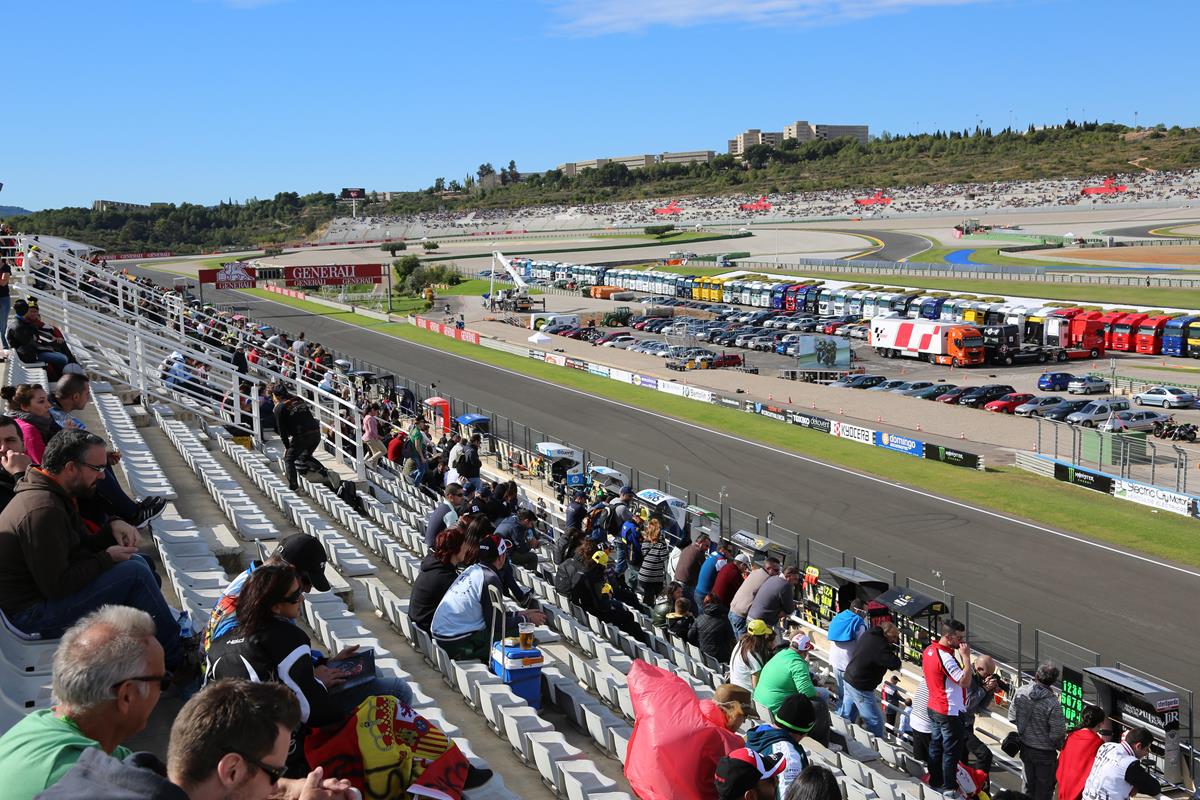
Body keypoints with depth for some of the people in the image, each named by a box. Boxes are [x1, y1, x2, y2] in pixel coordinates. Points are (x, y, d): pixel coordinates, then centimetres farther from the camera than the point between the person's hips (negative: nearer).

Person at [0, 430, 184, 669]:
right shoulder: (42, 511, -26)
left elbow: (84, 547, 17)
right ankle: (178, 662, -5)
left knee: (135, 561, 11)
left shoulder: (54, 496, 8)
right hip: (31, 616, -11)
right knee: (135, 574, -18)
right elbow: (57, 586, -26)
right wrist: (107, 559, -15)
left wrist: (112, 528, -3)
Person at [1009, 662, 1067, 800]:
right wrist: (1060, 747, 0)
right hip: (1045, 753, -5)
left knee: (1028, 786, 22)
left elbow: (1012, 717, -1)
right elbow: (1057, 734, -21)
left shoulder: (1021, 692, -13)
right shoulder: (1053, 704, -28)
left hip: (1025, 748, 5)